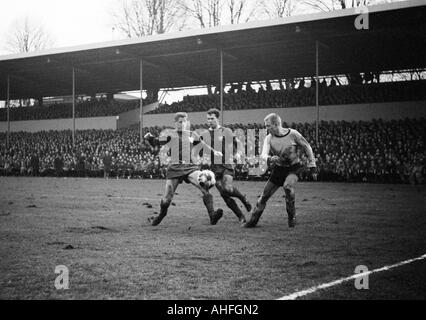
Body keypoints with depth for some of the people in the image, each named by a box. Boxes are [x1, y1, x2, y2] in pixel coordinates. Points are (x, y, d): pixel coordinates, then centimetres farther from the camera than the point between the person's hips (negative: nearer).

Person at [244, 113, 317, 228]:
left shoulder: (293, 134, -15)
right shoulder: (269, 138, -8)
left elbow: (307, 148, -4)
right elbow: (263, 155, -18)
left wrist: (312, 167, -3)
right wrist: (269, 159, -43)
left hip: (293, 168, -3)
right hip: (278, 169, 3)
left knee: (287, 186, -32)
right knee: (264, 195, 2)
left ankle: (292, 217, -12)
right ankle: (252, 221, 18)